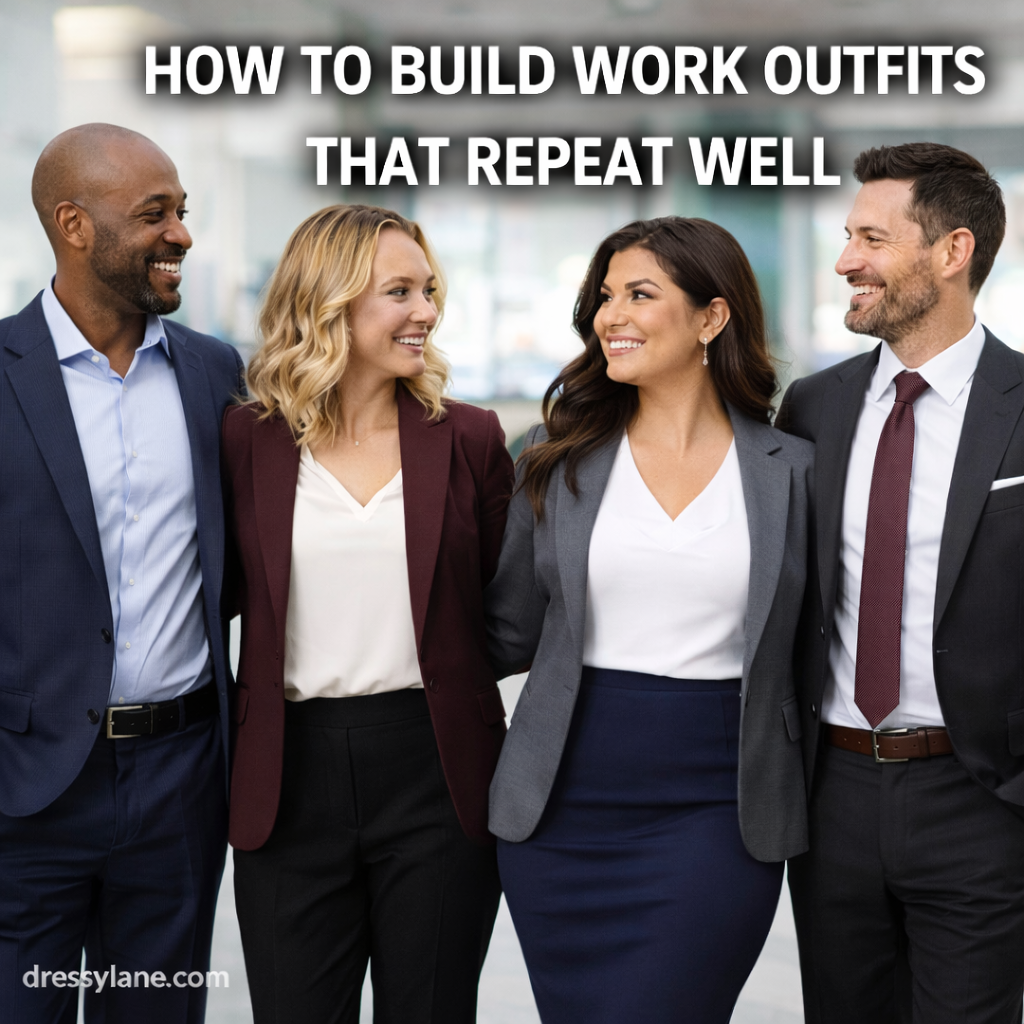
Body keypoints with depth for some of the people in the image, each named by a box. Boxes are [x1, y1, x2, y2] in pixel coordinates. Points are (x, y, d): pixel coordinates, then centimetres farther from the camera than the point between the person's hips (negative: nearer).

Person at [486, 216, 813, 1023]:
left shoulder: (789, 469, 2)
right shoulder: (560, 455, 5)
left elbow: (803, 654, 9)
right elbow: (510, 632, 11)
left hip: (714, 814, -2)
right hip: (563, 808, 2)